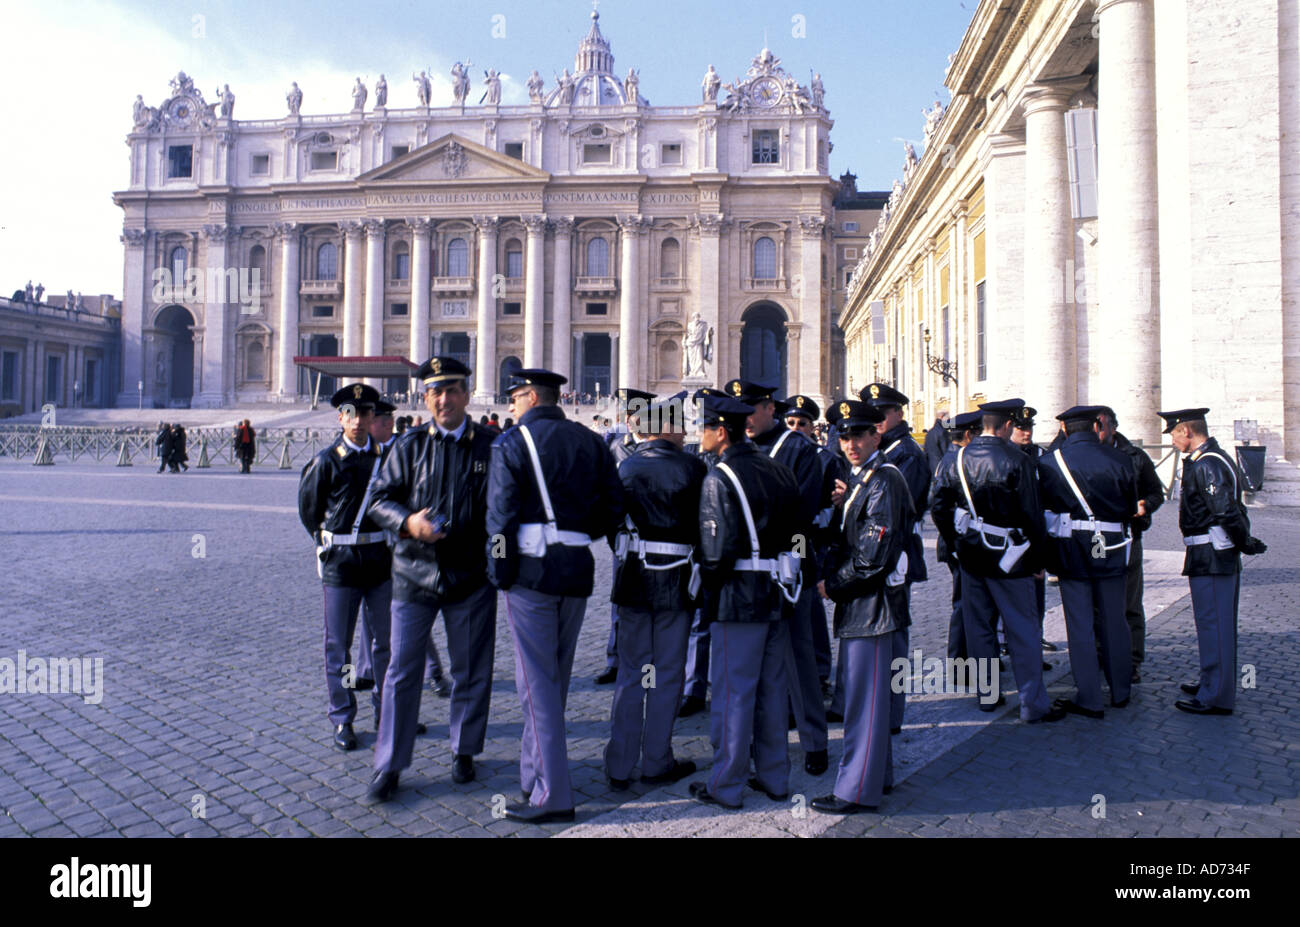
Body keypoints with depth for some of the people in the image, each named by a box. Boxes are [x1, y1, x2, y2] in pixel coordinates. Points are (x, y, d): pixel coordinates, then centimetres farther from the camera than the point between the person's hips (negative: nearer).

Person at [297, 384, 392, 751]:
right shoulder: (326, 461, -5)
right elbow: (308, 510, 6)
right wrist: (329, 542, 11)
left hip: (381, 559, 3)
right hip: (340, 562, -3)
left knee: (389, 636, 9)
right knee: (339, 643, 4)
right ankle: (342, 720, 17)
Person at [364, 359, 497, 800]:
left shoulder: (490, 446, 0)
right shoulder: (409, 445, 3)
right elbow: (380, 499, 3)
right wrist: (407, 523, -17)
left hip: (472, 575, 0)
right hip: (415, 573, 0)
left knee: (471, 670, 11)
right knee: (402, 671, 4)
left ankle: (464, 750, 31)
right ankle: (389, 765, 17)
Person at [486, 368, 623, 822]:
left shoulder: (512, 442, -5)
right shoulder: (590, 441, 11)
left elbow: (500, 515, -11)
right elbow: (614, 507, 8)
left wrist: (500, 574, -3)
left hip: (532, 569, -6)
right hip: (577, 570, 6)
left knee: (538, 682, -1)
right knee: (556, 677, 17)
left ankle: (552, 795, 0)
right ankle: (536, 773, 31)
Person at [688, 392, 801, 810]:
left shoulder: (719, 478, -15)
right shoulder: (778, 470, 7)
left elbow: (719, 549, -21)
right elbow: (797, 529, 12)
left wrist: (709, 584, -5)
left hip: (740, 598, -7)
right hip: (779, 595, 8)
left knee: (733, 692, 3)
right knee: (772, 688, 16)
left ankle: (726, 786, 14)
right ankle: (774, 777, 28)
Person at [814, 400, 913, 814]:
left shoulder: (884, 481, -17)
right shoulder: (859, 477, 13)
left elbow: (873, 558, -22)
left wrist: (832, 586, -13)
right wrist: (844, 505, 1)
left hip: (873, 601, -10)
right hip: (858, 602, 10)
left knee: (865, 696, -2)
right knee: (863, 692, 19)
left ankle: (858, 790, 8)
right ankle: (878, 774, 34)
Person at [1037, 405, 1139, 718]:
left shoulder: (1049, 462, -7)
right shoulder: (1120, 460, -3)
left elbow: (1042, 505, 1)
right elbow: (1131, 508, 7)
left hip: (1071, 550, -2)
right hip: (1111, 550, 2)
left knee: (1080, 625, 3)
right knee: (1114, 621, 15)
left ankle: (1089, 699, 7)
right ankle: (1120, 692, 29)